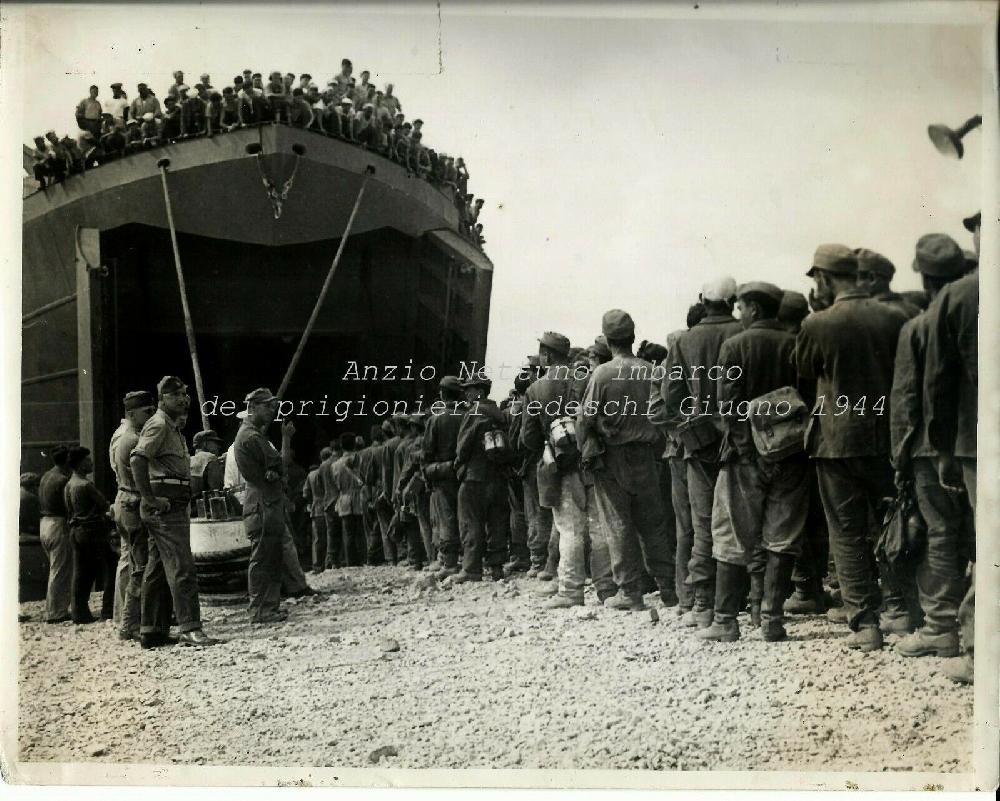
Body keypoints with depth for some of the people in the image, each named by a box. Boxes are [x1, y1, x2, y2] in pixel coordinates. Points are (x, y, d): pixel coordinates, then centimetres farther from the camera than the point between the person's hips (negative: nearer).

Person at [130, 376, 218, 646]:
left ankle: (147, 629, 19)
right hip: (166, 506, -10)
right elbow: (137, 459, -23)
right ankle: (190, 629, -13)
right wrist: (150, 499, -25)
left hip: (173, 505, 10)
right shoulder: (159, 425, -10)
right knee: (182, 568, -12)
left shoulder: (174, 427, 22)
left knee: (157, 568, 13)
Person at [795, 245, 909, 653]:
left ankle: (865, 623, 4)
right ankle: (901, 613, 22)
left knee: (849, 535, 5)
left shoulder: (816, 325, -9)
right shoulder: (895, 318, -1)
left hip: (838, 442, -3)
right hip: (889, 437, 3)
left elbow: (804, 384, 5)